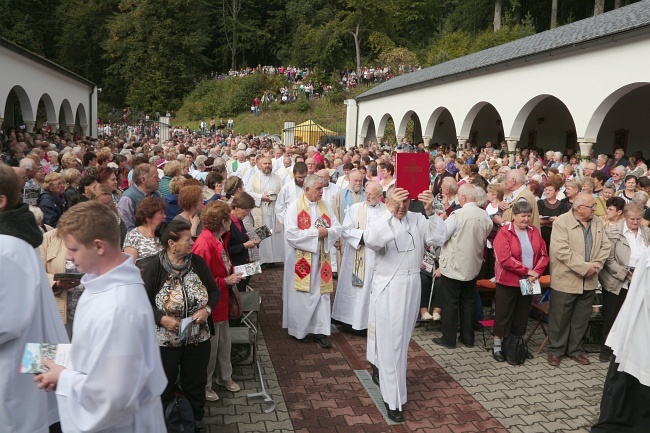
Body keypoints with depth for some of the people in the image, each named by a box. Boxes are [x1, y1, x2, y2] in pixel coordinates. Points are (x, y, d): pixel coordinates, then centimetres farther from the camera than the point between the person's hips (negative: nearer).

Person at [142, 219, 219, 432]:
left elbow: (214, 291, 4)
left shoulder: (198, 262, -6)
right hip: (165, 340, -3)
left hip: (198, 338, 4)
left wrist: (207, 309, -14)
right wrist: (162, 318, -23)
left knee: (195, 383, 20)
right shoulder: (154, 268, -17)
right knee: (165, 386, 16)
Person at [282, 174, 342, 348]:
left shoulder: (325, 206, 8)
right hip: (301, 259, -4)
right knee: (301, 294, 6)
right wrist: (316, 232, -16)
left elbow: (337, 228, 7)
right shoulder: (294, 207, -7)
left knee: (321, 293, 5)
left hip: (321, 257, 4)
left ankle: (320, 330, 13)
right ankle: (300, 329, 21)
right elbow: (291, 233, -18)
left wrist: (327, 232, -14)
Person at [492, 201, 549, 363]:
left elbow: (544, 255, 3)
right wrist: (527, 270, -18)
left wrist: (536, 273, -12)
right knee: (504, 315, 6)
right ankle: (497, 347, 20)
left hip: (528, 282, 5)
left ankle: (514, 348, 25)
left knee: (522, 316, 12)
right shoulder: (504, 233, -11)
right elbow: (504, 258, -20)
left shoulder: (534, 232, 5)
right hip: (508, 282, -5)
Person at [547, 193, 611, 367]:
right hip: (566, 280, -5)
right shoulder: (561, 222, -12)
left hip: (589, 281, 5)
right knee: (560, 319, 5)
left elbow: (605, 246, 5)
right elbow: (561, 250, -20)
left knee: (581, 319, 14)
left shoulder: (598, 223, 8)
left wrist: (596, 265, -10)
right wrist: (584, 267, -21)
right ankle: (555, 350, 19)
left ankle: (575, 349, 29)